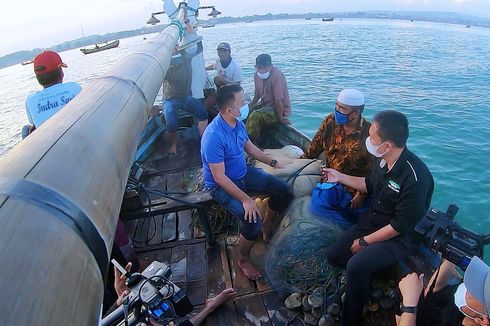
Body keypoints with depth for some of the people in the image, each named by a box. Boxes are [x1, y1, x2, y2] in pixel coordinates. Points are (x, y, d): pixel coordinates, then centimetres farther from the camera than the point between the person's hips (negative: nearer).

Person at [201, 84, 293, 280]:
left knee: (284, 192, 0)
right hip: (221, 185, -8)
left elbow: (249, 146, 13)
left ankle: (267, 227, 26)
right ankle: (243, 260, 5)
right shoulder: (213, 137, -31)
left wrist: (273, 163, 14)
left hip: (243, 173, 8)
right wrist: (245, 199, -30)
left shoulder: (237, 123, -5)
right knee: (252, 221, -25)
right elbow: (219, 177, -29)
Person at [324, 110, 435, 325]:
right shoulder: (382, 160, -9)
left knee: (355, 266, -26)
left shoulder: (415, 178, -31)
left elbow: (400, 226, -24)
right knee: (335, 256, 1)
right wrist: (339, 177, 9)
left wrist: (364, 242, -15)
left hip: (400, 237, -7)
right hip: (372, 221, 8)